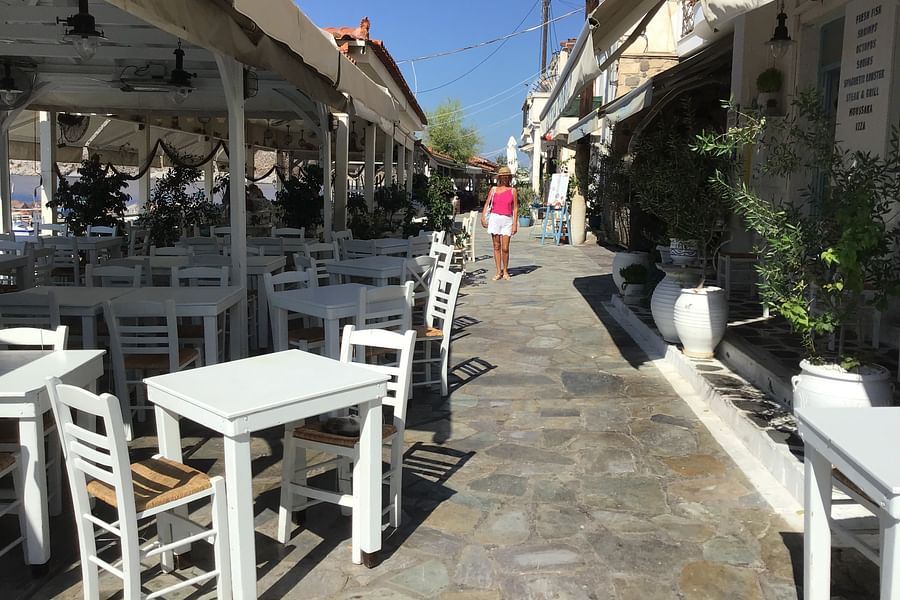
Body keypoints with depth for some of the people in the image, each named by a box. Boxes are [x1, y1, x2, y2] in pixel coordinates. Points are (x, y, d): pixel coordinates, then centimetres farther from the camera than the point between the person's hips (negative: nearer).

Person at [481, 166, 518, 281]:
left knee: (505, 248, -5)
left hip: (507, 220, -1)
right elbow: (487, 204, 8)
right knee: (496, 247, 4)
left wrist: (515, 223, -4)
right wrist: (483, 217, -5)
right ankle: (498, 271, 12)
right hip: (495, 218, 1)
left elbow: (515, 208, 3)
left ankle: (505, 271, 12)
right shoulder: (493, 189, 8)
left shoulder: (512, 191, 5)